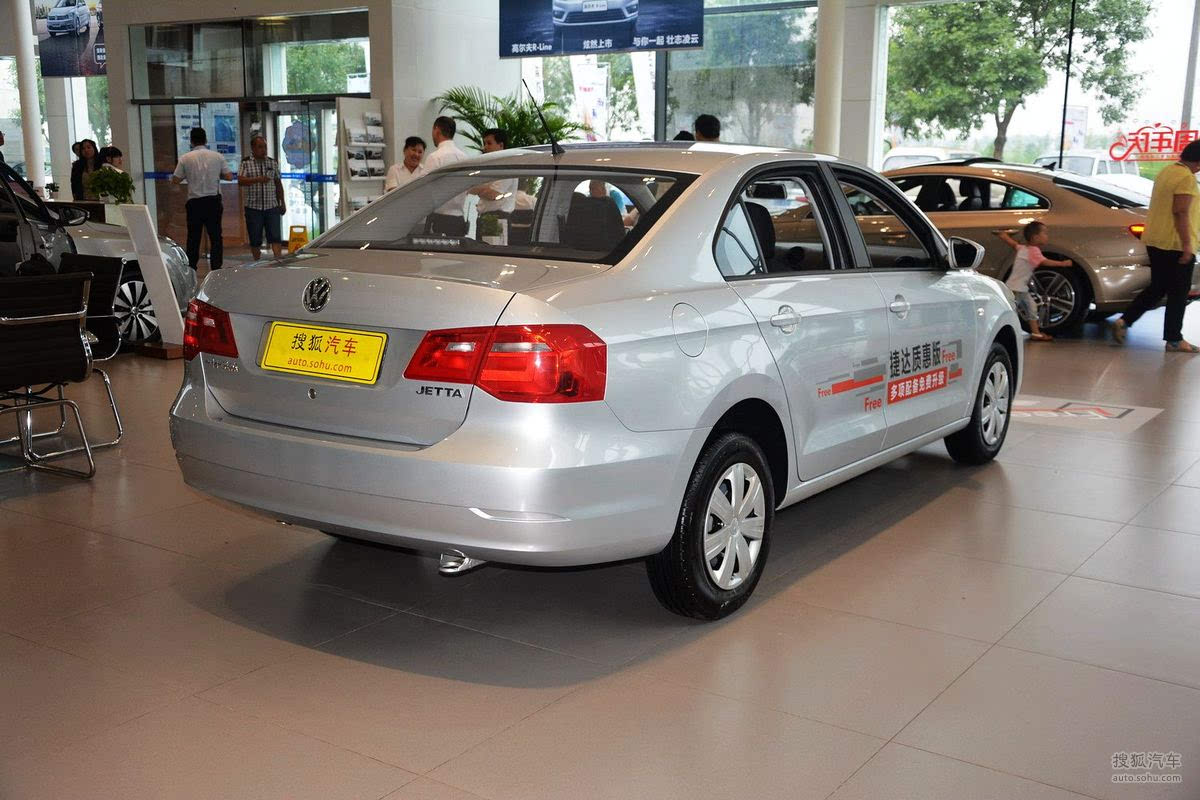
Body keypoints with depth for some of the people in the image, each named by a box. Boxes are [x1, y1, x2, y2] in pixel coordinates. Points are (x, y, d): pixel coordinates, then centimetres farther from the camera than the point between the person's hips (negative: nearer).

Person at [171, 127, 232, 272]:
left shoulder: (185, 158, -2)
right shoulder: (217, 157, -1)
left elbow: (175, 180, 1)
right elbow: (229, 176, 1)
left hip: (194, 202, 0)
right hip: (213, 200, 0)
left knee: (193, 238, 9)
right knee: (216, 236, 4)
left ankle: (191, 269, 12)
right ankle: (216, 269, -2)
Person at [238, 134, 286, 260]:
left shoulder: (273, 163, 9)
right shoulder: (245, 163, -1)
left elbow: (278, 184, 15)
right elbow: (240, 181, -15)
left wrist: (282, 202, 14)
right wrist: (257, 179, -29)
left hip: (272, 206, 2)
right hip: (253, 207, -2)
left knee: (275, 236, -9)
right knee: (255, 240, 4)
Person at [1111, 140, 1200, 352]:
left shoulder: (1166, 173, 14)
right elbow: (1180, 212, -21)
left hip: (1155, 241, 9)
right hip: (1175, 244, -9)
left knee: (1156, 288, 15)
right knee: (1178, 293, 1)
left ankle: (1124, 322, 5)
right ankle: (1174, 340, 6)